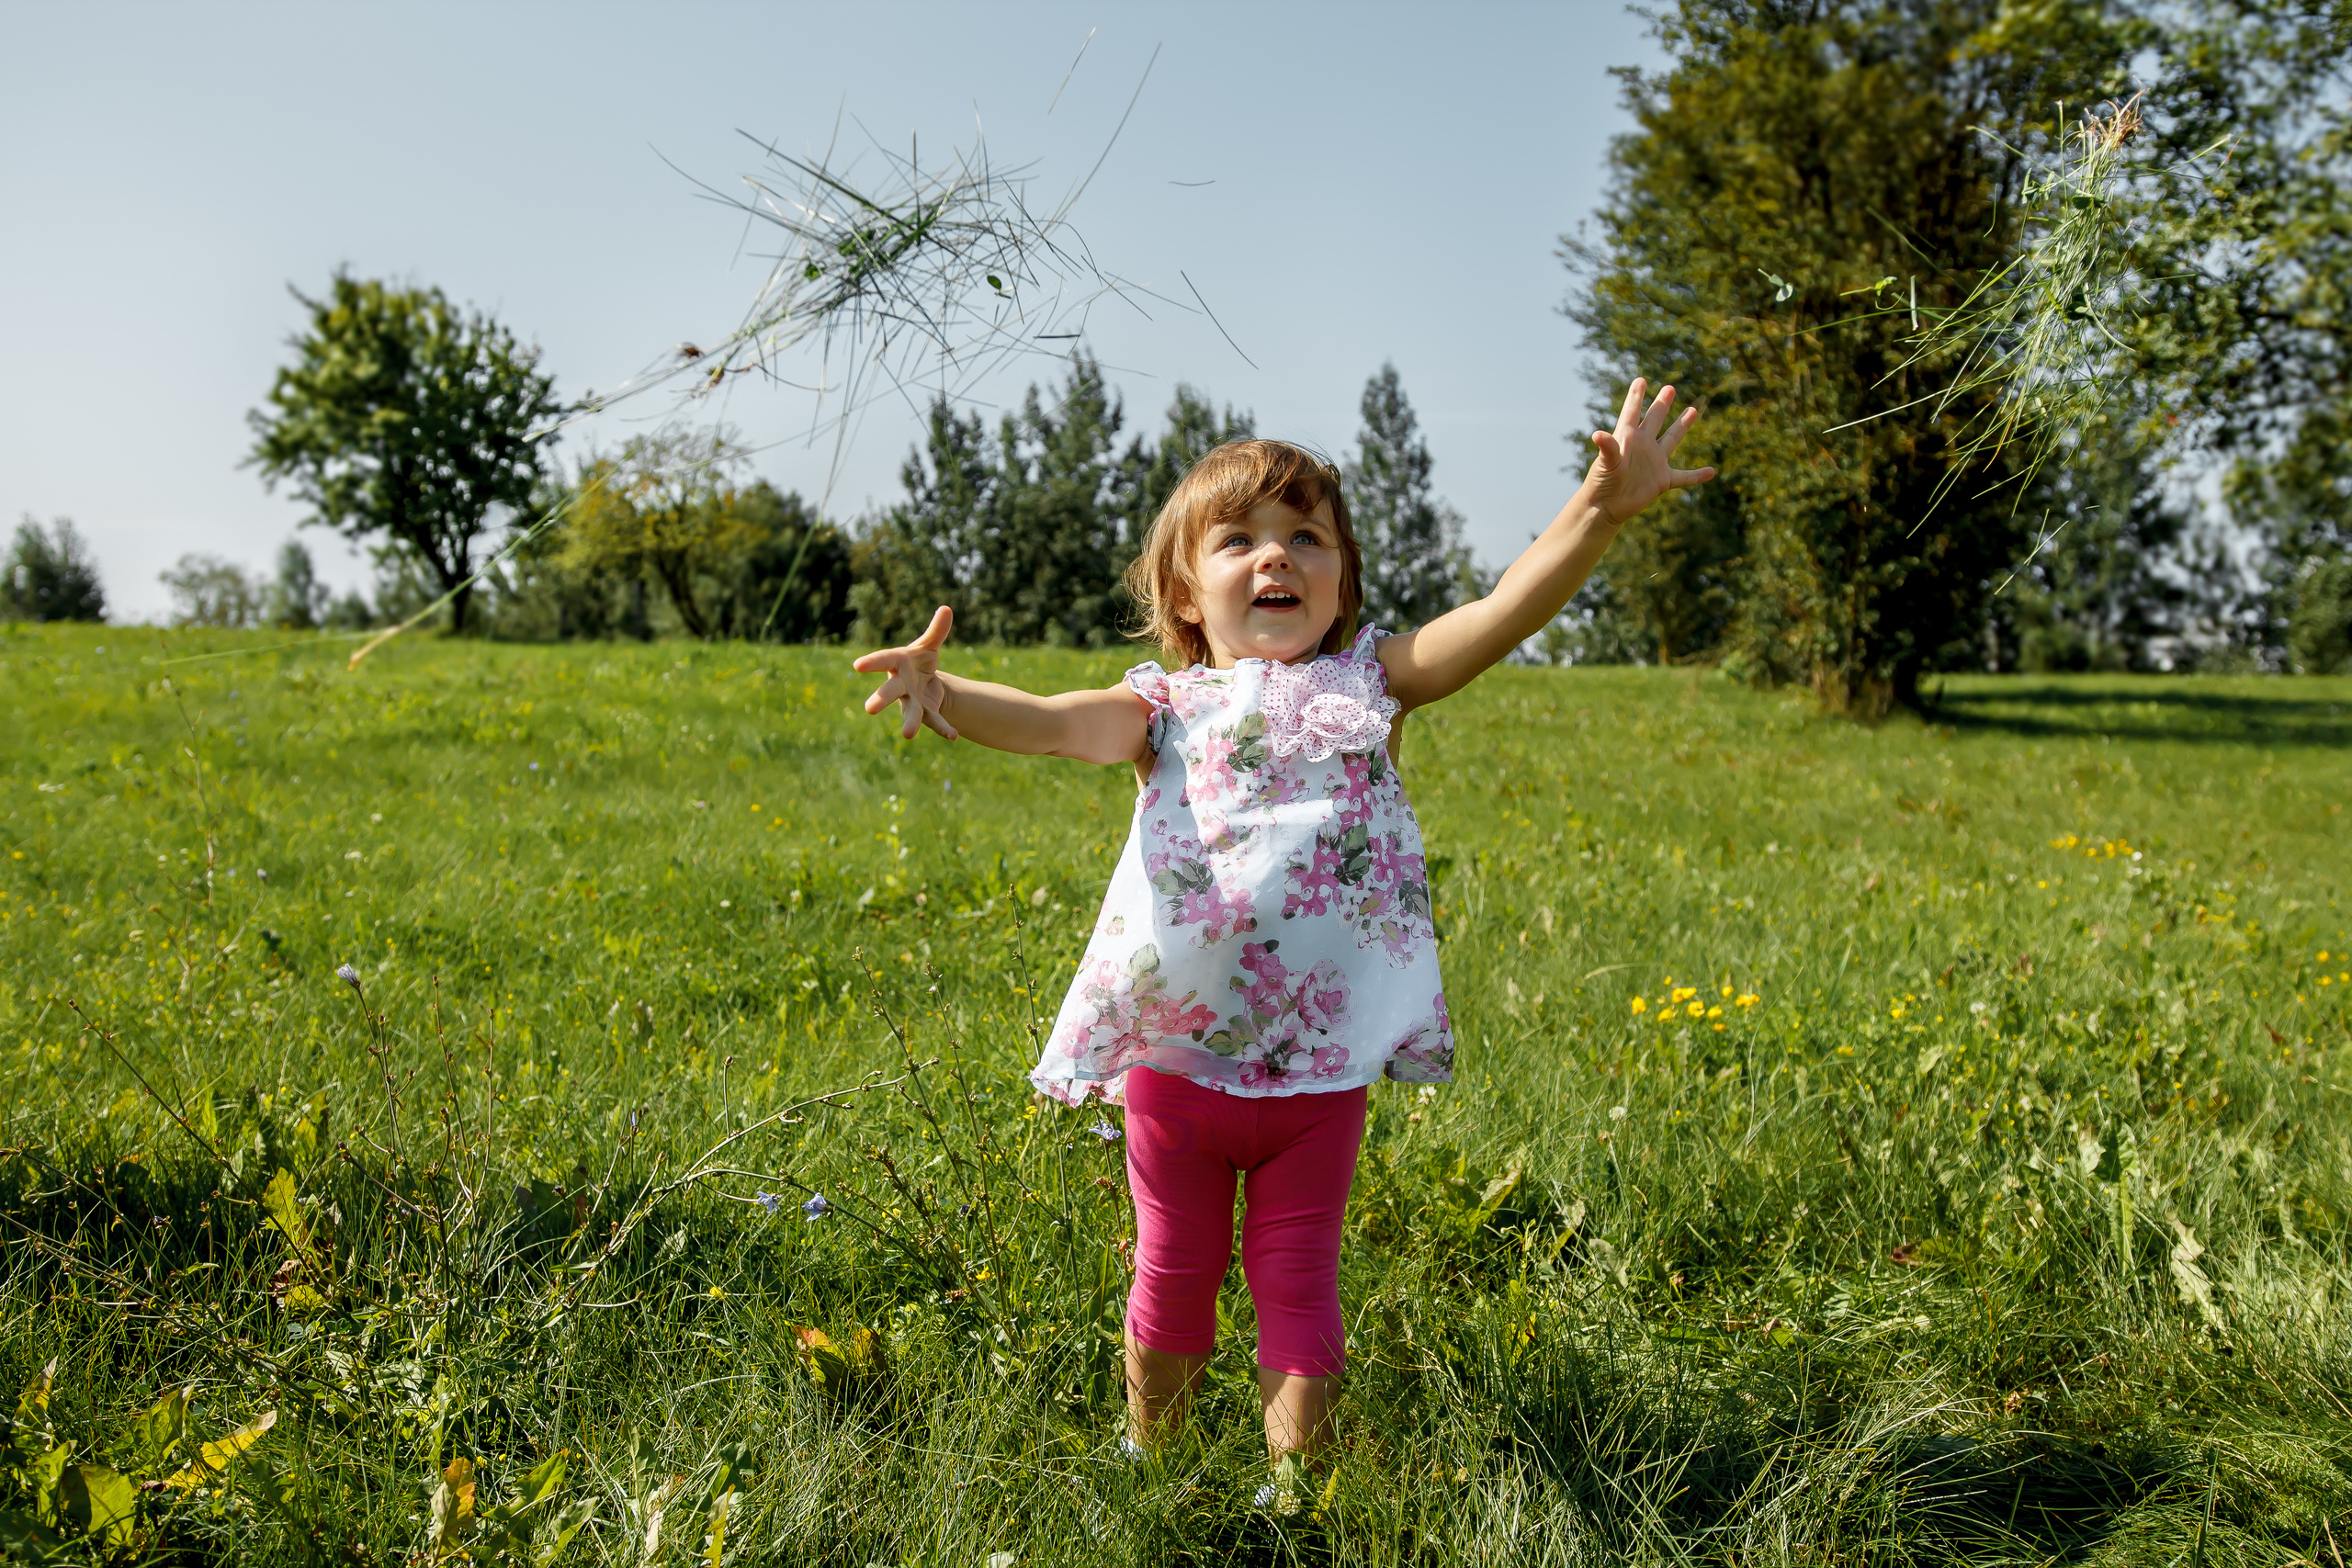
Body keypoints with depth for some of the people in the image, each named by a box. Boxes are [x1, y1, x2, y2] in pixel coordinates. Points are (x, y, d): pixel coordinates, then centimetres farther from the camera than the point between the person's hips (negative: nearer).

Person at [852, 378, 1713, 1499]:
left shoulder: (1370, 683, 3)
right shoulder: (1166, 708, 1)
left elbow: (1504, 613, -10)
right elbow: (1052, 723, -16)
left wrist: (1603, 508, -25)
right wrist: (942, 693, -37)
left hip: (1320, 1068, -1)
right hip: (1173, 1058, 1)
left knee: (1297, 1279, 12)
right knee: (1173, 1276, 19)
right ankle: (1148, 1465, 41)